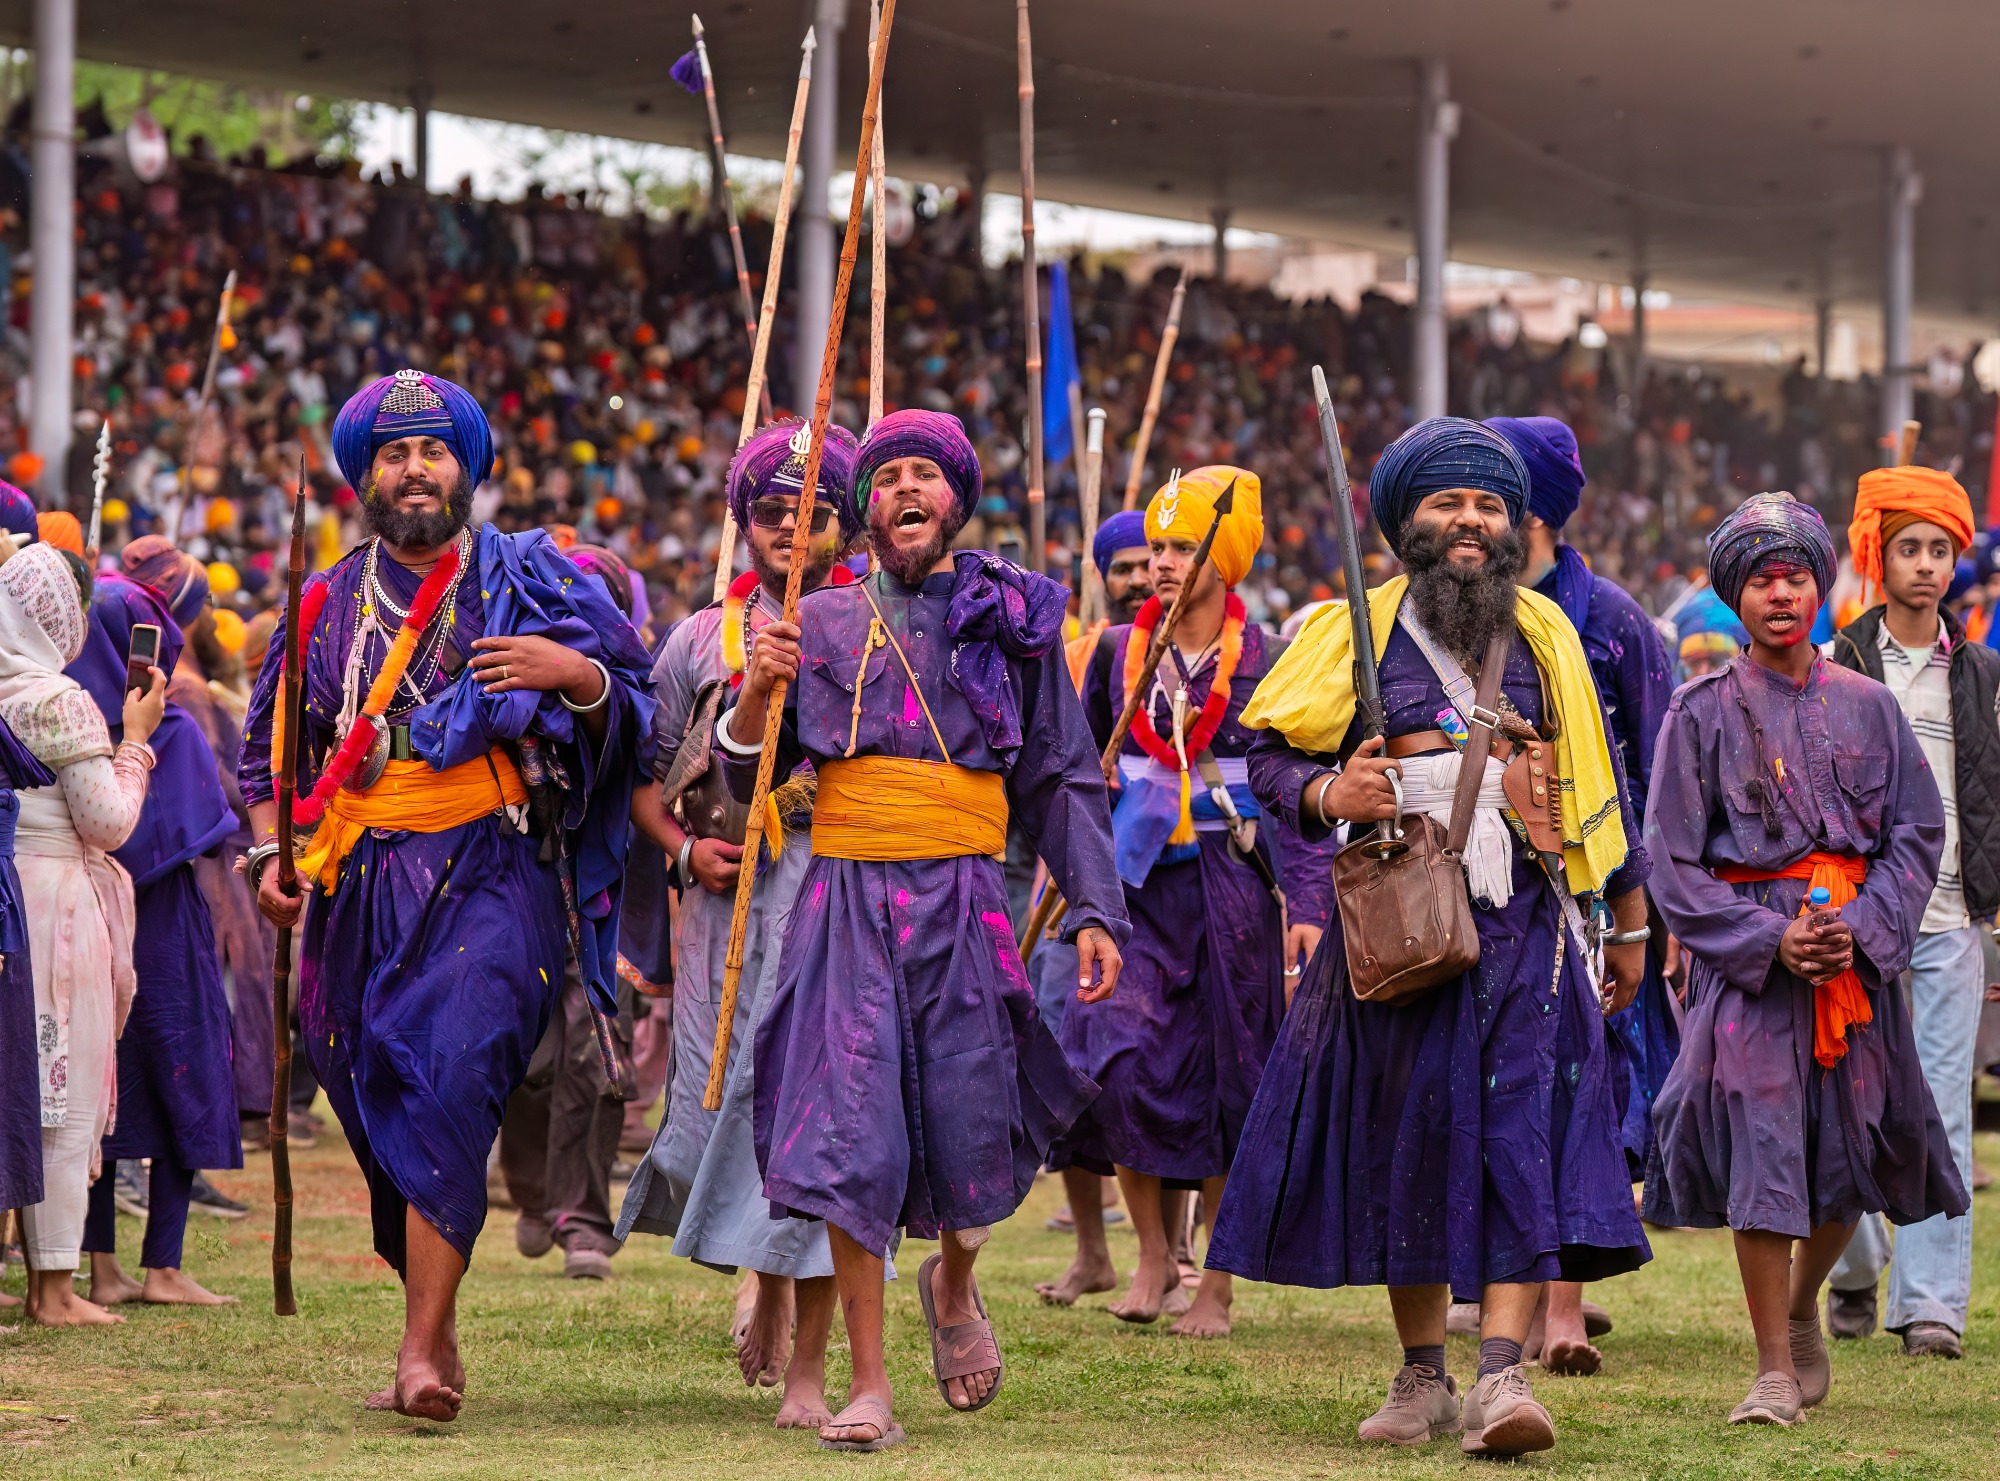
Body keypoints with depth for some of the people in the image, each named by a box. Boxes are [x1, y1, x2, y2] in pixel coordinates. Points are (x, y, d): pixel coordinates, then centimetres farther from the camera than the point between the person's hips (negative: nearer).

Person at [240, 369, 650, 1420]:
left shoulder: (527, 583, 7)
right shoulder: (325, 607, 14)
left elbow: (634, 714, 7)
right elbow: (271, 749, 22)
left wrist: (579, 675, -14)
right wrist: (274, 855, 6)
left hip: (492, 871, -4)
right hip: (362, 887, 4)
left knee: (449, 1080, -21)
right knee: (381, 1110, 6)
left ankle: (422, 1351, -24)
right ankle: (436, 1337, 22)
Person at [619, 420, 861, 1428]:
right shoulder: (705, 637, 12)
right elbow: (643, 776, 14)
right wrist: (685, 849, -3)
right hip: (732, 896, 2)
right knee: (734, 1096, 0)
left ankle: (807, 1366, -3)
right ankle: (765, 1279, 32)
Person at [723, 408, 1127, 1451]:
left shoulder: (1015, 621, 10)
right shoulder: (823, 624, 11)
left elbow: (1062, 780, 11)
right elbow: (747, 777, 11)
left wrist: (1094, 910, 2)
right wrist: (757, 695, -8)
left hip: (964, 903, 0)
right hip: (848, 901, 0)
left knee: (970, 1140, -3)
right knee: (852, 1137, -8)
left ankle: (953, 1282, 33)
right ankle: (868, 1387, -2)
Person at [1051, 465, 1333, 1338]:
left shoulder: (1268, 666, -1)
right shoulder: (1118, 656, 7)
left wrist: (1308, 906, -11)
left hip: (1233, 893, -2)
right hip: (1138, 888, 2)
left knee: (1229, 1083, 3)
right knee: (1119, 1057, -17)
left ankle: (1217, 1285, 13)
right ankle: (1151, 1251, -1)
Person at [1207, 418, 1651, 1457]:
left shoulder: (1544, 633, 12)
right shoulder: (1358, 631, 5)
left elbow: (1594, 781, 17)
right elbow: (1271, 754, 6)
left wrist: (1627, 922, 18)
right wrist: (1325, 795, -16)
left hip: (1522, 919, 1)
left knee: (1521, 1128, -11)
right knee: (1406, 1129, 4)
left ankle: (1503, 1373, -16)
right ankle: (1422, 1377, 15)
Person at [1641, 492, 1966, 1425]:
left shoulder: (1867, 707, 7)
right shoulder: (1702, 713, 1)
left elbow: (1917, 832, 7)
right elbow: (1674, 860, -1)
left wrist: (1861, 928, -10)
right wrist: (1771, 939, -13)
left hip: (1859, 954, 3)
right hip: (1746, 961, -2)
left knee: (1852, 1154, 6)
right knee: (1760, 1149, -10)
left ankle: (1802, 1307, 34)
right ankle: (1775, 1371, -3)